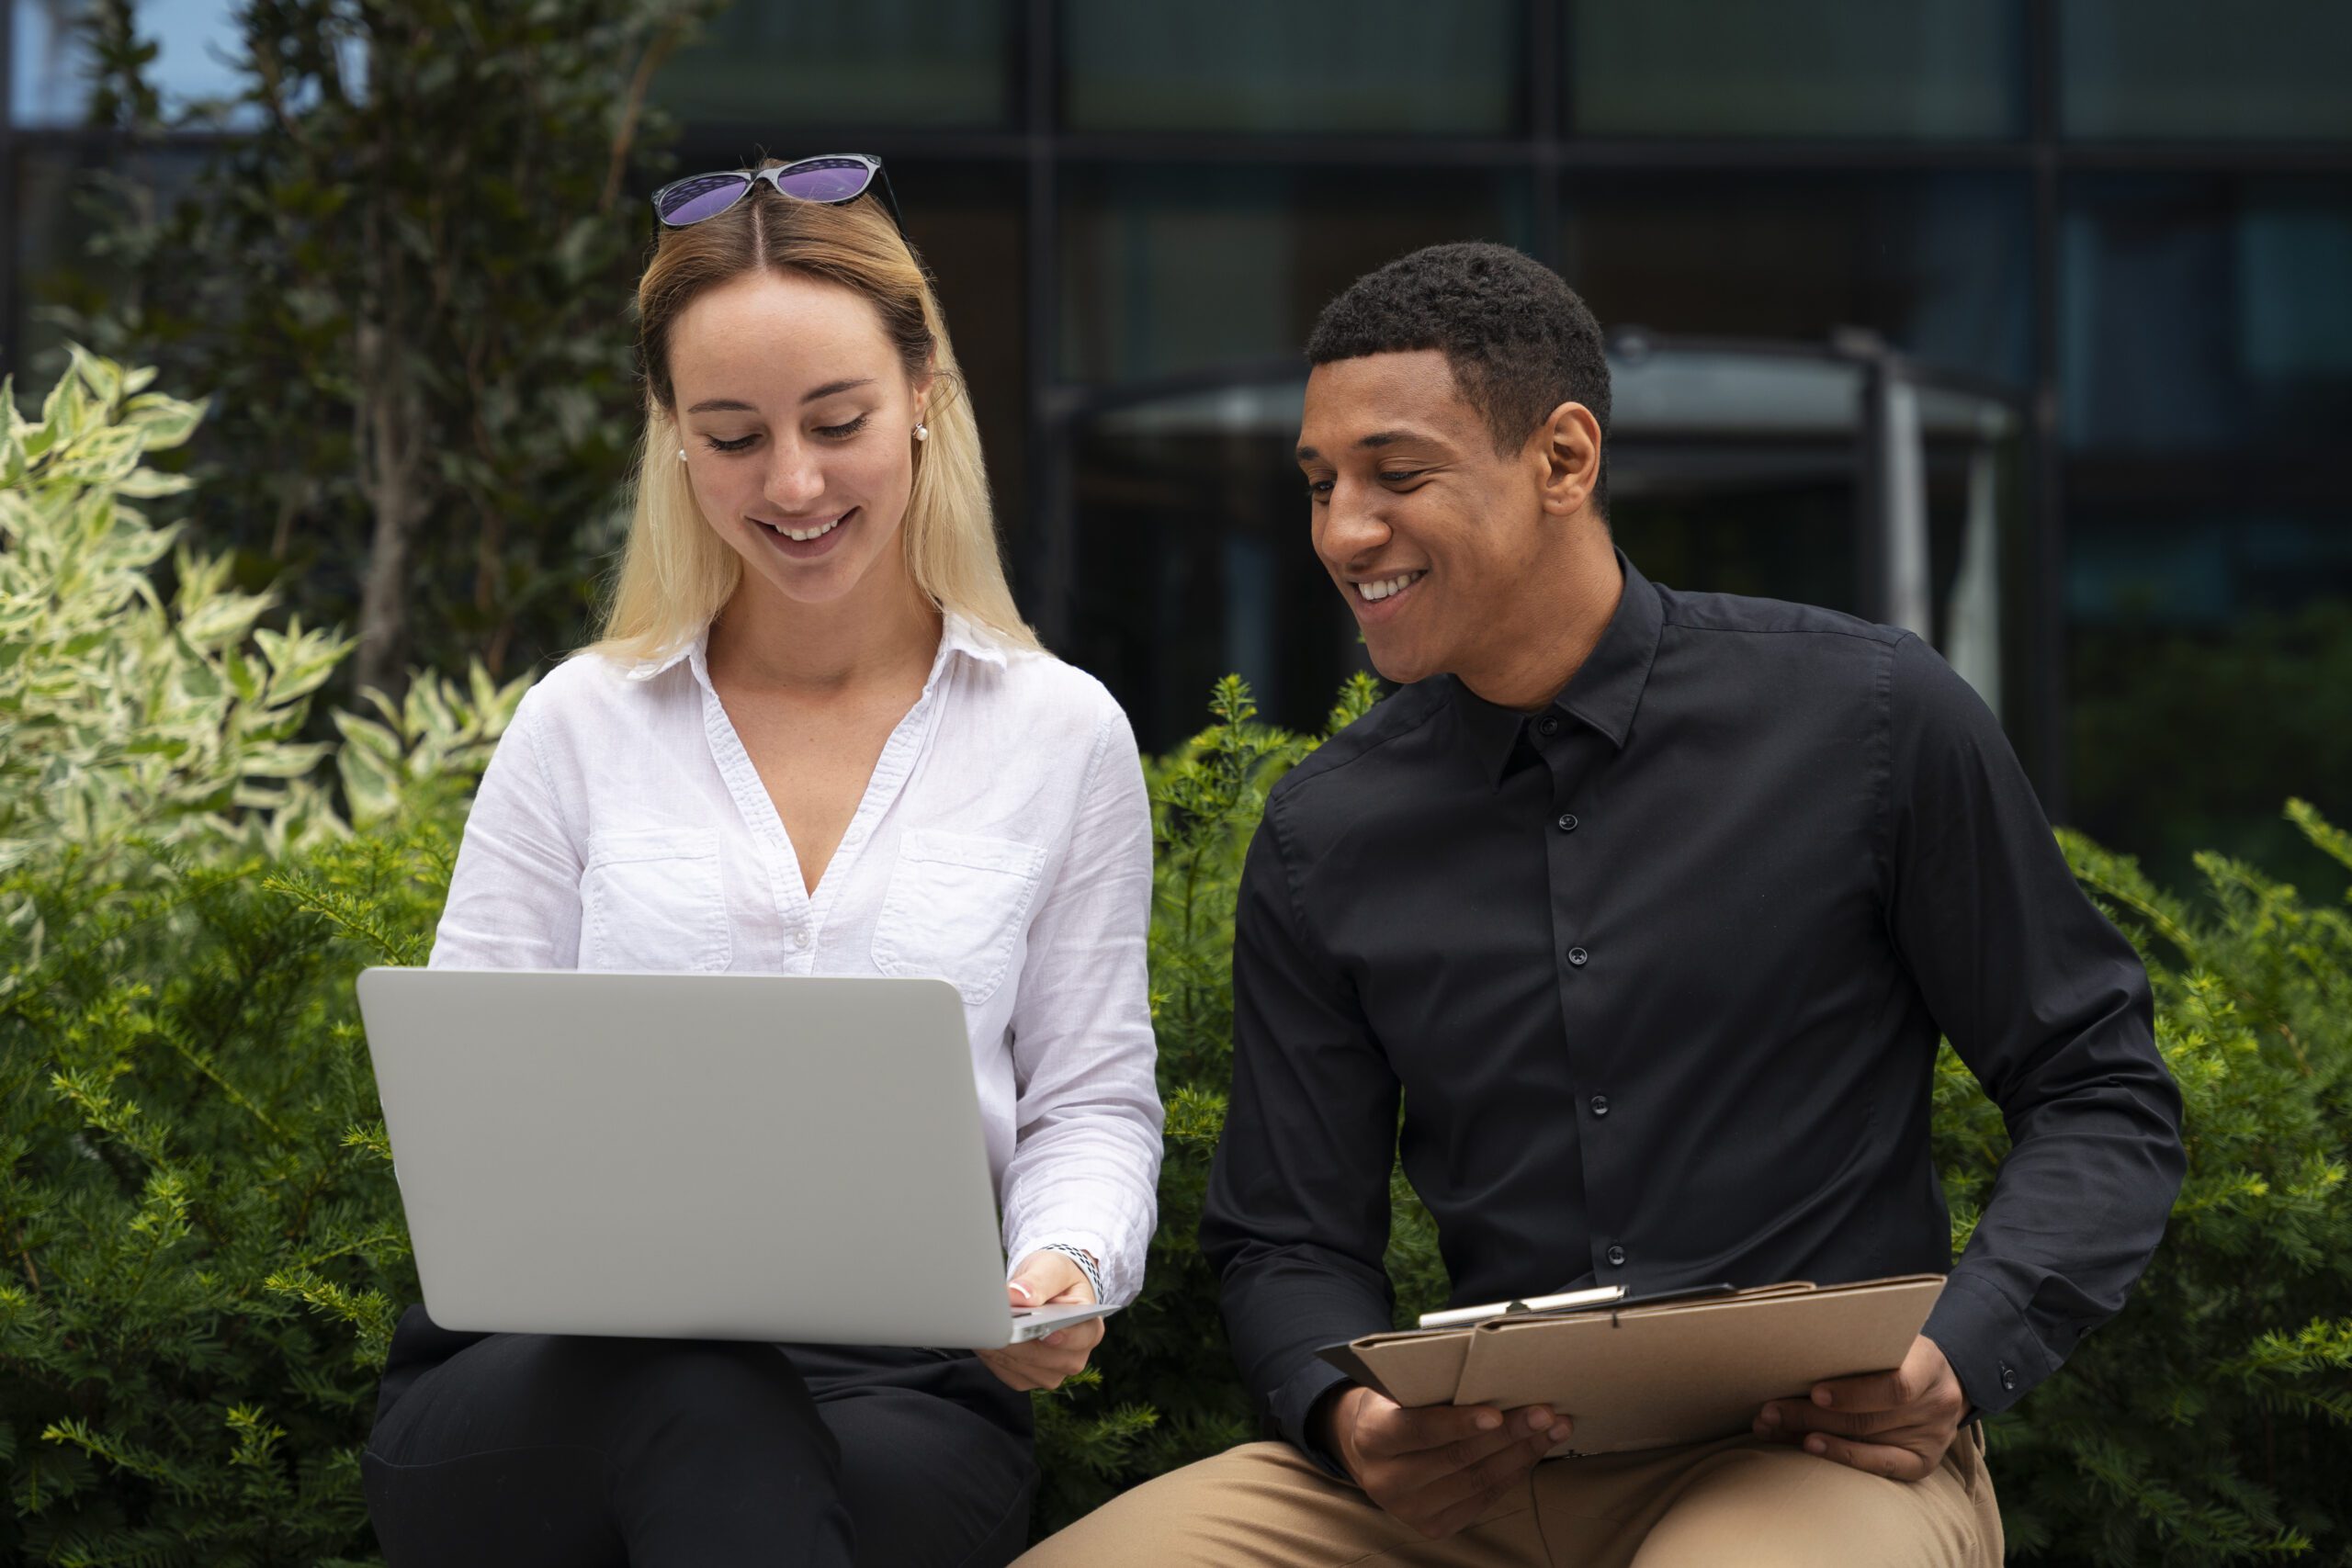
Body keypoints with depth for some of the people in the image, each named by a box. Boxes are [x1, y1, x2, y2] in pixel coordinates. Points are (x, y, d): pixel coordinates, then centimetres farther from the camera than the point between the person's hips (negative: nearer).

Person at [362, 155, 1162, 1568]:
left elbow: (1093, 1097, 11)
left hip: (900, 1389, 0)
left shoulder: (1061, 736, 11)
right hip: (555, 1382, 0)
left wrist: (1065, 1267, -12)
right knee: (701, 1406, -37)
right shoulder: (585, 726, 11)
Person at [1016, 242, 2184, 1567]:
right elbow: (1291, 1240, 13)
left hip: (1821, 1446, -3)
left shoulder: (1869, 718, -1)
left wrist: (1960, 1359, -14)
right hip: (1490, 1456, 4)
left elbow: (2104, 1098, 3)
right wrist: (1346, 1418, -11)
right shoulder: (1321, 839, 8)